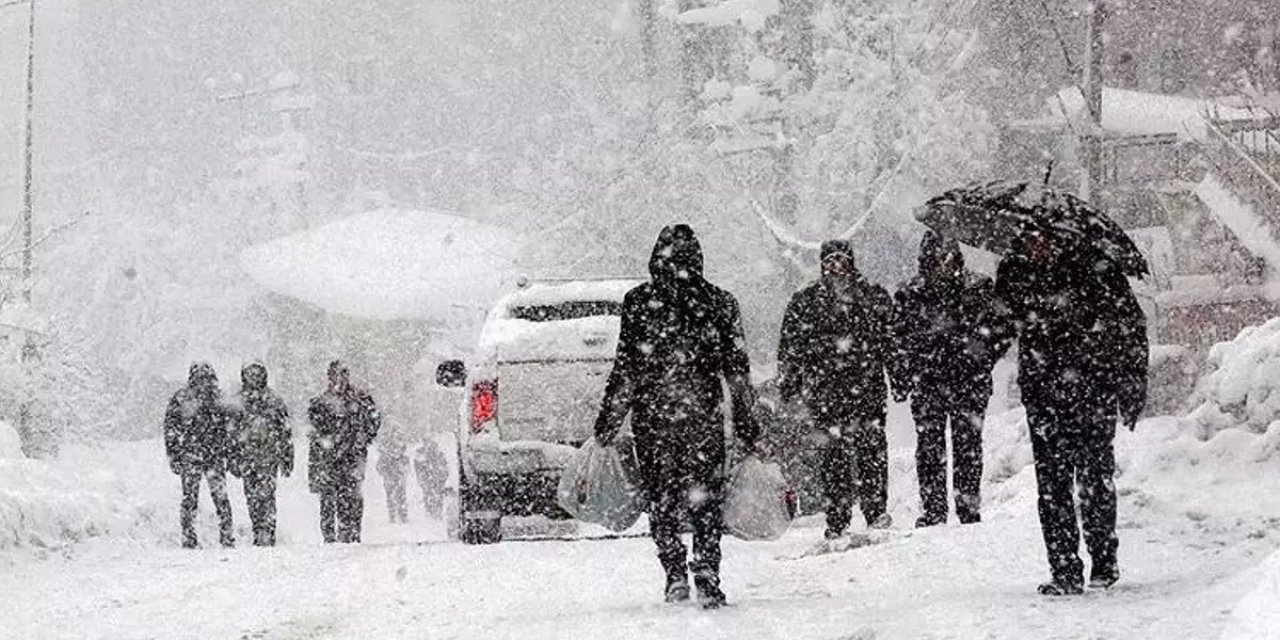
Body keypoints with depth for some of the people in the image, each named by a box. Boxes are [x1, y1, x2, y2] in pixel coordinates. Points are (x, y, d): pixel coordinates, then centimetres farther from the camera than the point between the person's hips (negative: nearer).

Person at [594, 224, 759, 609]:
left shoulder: (639, 302, -4)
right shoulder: (720, 303, 1)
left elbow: (626, 368, -5)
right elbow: (737, 369, 3)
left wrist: (608, 421, 1)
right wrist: (746, 423, 9)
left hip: (653, 417, -1)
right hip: (704, 418, 1)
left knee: (662, 500, 10)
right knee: (707, 501, 8)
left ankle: (675, 574, -2)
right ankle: (708, 581, -1)